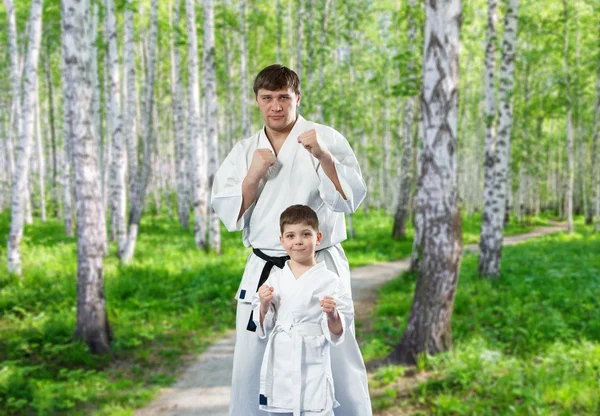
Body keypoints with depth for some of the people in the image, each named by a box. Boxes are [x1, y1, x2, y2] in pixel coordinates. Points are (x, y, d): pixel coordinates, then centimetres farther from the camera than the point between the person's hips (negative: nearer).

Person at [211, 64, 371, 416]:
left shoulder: (326, 139, -2)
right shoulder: (244, 151, 8)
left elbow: (349, 200, -12)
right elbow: (229, 215, 2)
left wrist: (323, 157, -26)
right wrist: (254, 174, -12)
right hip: (263, 272, 3)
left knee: (339, 362, 4)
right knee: (251, 367, 11)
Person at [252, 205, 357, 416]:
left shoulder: (328, 280, -4)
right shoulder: (275, 279, 5)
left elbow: (337, 331, -2)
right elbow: (263, 326, 9)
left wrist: (332, 314, -21)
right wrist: (264, 305, -9)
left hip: (312, 364, -3)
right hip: (279, 364, 4)